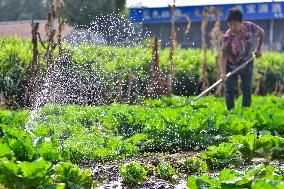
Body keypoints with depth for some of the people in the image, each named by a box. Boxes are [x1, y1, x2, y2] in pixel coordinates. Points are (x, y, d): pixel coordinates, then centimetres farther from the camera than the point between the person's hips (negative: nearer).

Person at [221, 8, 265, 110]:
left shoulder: (250, 27, -22)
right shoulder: (227, 37, -29)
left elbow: (261, 33, 1)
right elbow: (224, 56, -27)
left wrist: (258, 49, 3)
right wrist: (223, 73, -37)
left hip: (247, 63, 2)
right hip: (231, 65, -2)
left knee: (247, 88, 3)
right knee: (229, 89, -4)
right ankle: (230, 111, 8)